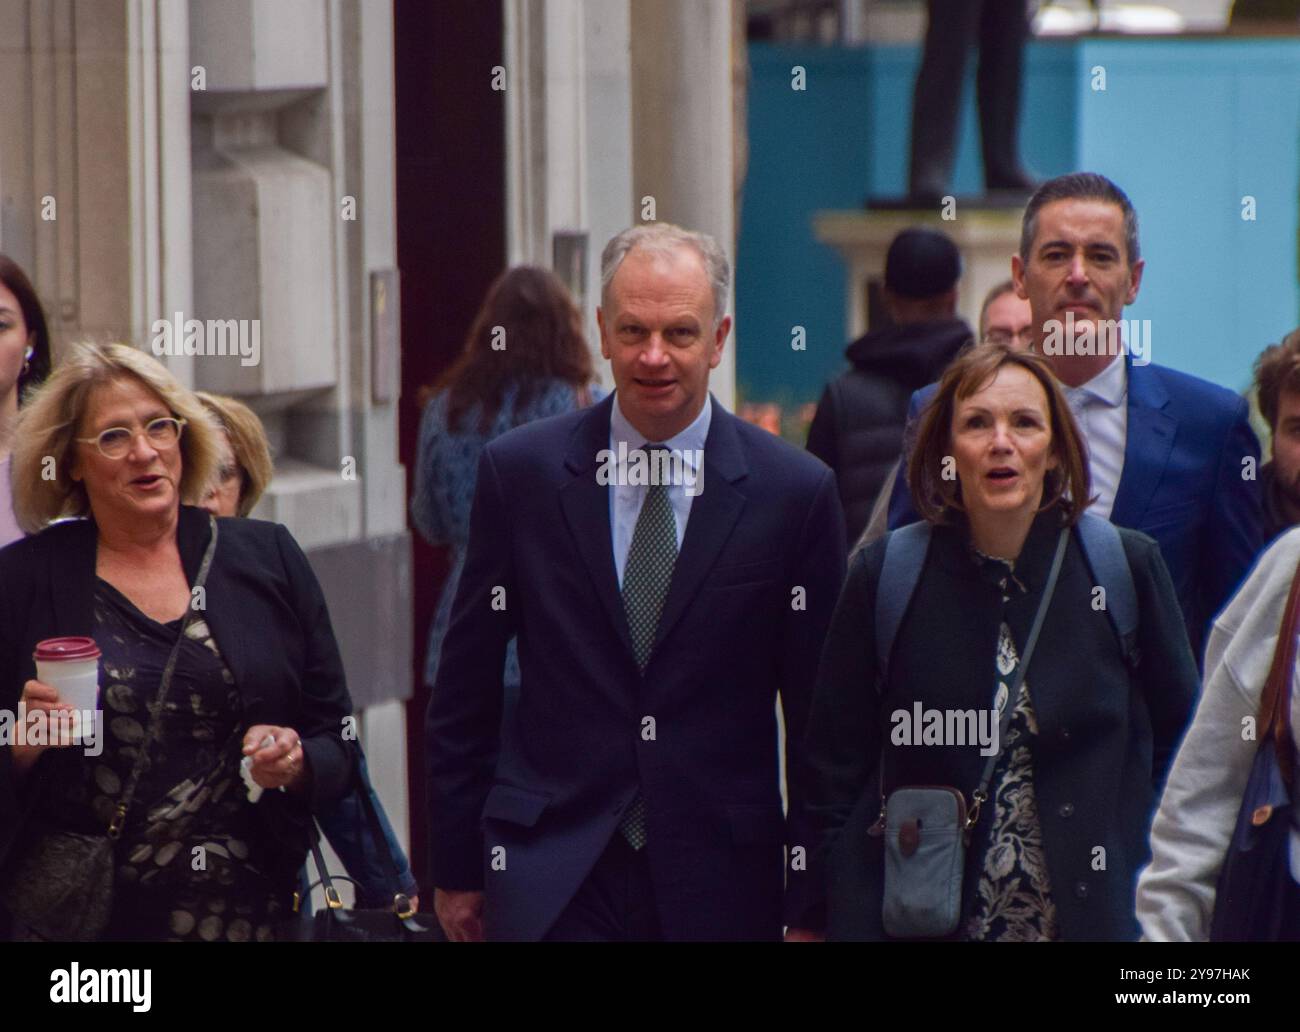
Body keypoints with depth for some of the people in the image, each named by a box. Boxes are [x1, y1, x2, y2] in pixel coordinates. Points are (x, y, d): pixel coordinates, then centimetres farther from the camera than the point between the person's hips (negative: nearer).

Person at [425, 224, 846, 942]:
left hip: (722, 882, 0)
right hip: (554, 878, 0)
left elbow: (818, 718, 4)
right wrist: (457, 869, 7)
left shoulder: (795, 492, 0)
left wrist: (811, 902, 3)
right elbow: (465, 696, 7)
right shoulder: (520, 472, 2)